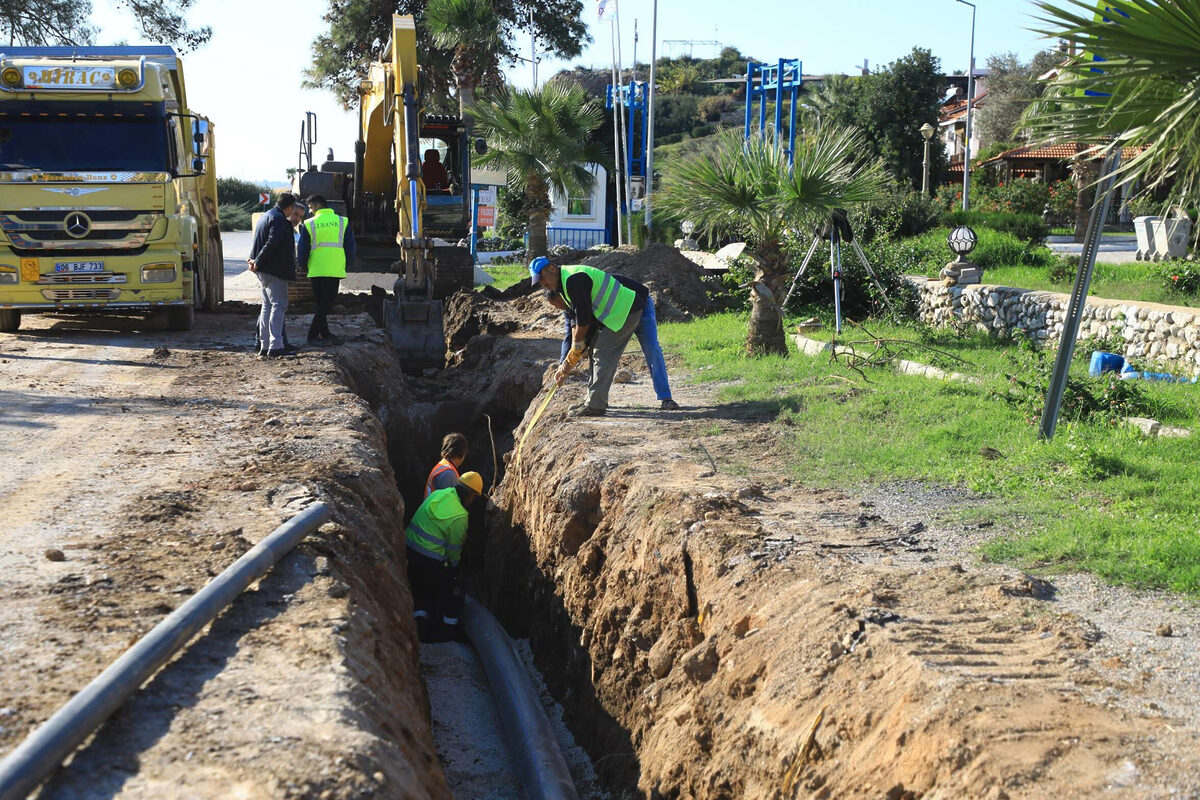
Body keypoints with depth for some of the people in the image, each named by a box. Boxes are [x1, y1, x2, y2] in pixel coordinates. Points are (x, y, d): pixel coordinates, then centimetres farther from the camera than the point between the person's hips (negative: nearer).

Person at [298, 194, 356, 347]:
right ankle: (313, 335, -3)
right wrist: (345, 264, 18)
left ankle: (324, 334, 16)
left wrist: (304, 267, 17)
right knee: (327, 303, 1)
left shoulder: (309, 224, 0)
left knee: (321, 303, 12)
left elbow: (302, 250, 2)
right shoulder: (342, 222, 3)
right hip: (335, 270, -1)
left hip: (316, 270, 1)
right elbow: (351, 248, 5)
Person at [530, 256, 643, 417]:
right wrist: (568, 364, 13)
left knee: (603, 355, -13)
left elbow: (584, 320, -20)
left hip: (625, 312, -11)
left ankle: (595, 405, -11)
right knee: (598, 352, 13)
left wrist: (571, 358, -8)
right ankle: (593, 400, 17)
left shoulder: (573, 280, -20)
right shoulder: (564, 284, 14)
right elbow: (579, 321, 17)